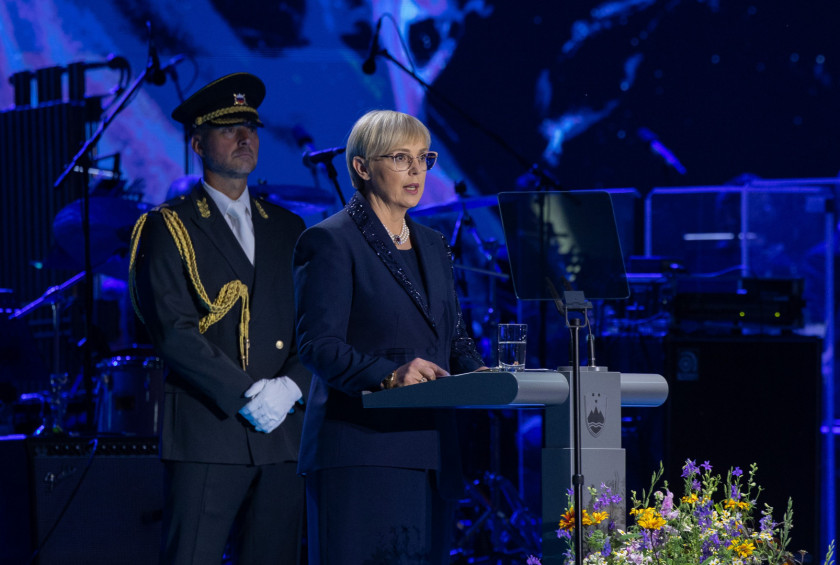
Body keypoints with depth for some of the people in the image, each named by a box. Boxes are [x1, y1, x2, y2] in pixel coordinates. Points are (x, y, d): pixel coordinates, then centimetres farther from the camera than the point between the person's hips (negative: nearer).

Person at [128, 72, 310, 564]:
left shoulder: (288, 229, 19)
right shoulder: (168, 228, 3)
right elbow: (174, 332, -8)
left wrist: (290, 386, -7)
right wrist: (247, 394, -14)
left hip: (283, 432, 5)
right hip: (207, 432, -5)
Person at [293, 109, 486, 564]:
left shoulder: (433, 246, 21)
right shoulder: (330, 241, -3)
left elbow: (454, 338, 21)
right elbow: (318, 345, -12)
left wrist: (477, 372, -2)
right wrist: (388, 375, -27)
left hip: (429, 454, 7)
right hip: (361, 452, -7)